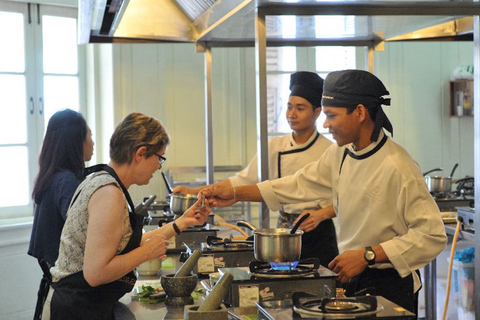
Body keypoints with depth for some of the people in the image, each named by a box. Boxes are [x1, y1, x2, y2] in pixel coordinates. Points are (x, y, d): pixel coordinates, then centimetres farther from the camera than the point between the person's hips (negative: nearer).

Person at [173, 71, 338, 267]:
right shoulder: (274, 147, 4)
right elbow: (242, 181, 4)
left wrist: (320, 215, -23)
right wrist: (194, 191, -2)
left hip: (318, 231, -3)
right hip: (285, 228, 3)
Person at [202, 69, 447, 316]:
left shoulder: (398, 168, -23)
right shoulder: (340, 153, 2)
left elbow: (432, 236, -24)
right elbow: (302, 183, 12)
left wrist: (367, 256, -25)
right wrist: (236, 194, 8)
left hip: (388, 288, -7)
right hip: (353, 281, 8)